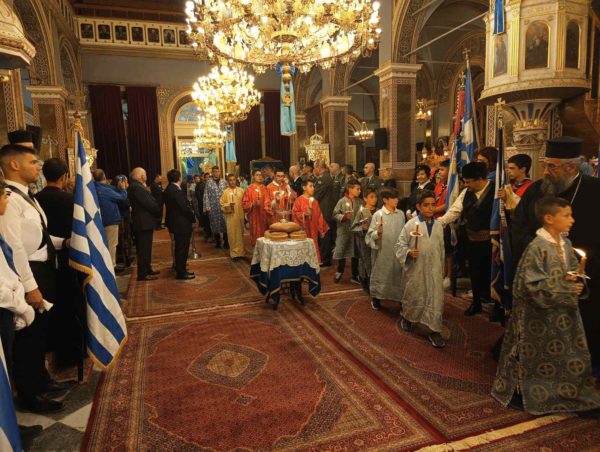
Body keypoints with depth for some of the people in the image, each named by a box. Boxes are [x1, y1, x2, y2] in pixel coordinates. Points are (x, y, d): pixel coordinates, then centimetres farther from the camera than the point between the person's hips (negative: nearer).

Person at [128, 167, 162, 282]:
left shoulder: (136, 186, 14)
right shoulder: (136, 187, -19)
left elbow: (148, 201, 11)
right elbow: (149, 204, -20)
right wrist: (160, 212, -7)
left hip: (143, 222, 10)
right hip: (143, 222, -10)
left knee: (145, 248, 18)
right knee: (144, 249, -4)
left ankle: (147, 269, 29)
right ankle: (143, 274, 2)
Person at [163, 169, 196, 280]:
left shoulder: (168, 190, 9)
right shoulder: (177, 191, -21)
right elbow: (185, 208, -21)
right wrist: (193, 218, -7)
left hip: (174, 223, 10)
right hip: (182, 224, -10)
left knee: (180, 248, 19)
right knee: (182, 248, 0)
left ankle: (180, 269, 30)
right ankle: (181, 273, 8)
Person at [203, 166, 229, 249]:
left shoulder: (224, 182, 6)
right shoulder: (209, 183, -1)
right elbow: (206, 196, -2)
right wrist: (207, 208, -6)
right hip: (214, 208, -1)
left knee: (225, 224, 1)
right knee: (215, 225, 5)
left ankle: (226, 242, 13)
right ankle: (217, 242, 19)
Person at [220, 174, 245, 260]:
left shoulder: (241, 190, 5)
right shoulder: (225, 192, 0)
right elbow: (222, 205, 0)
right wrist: (229, 205, -18)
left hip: (240, 215, 2)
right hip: (230, 216, -2)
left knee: (240, 233, 10)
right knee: (232, 234, -1)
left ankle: (240, 251, 21)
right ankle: (235, 253, 6)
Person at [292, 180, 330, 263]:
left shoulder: (315, 201, 13)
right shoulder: (299, 200, -3)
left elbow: (319, 215, 14)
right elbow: (294, 213, -6)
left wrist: (322, 230, 11)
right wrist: (304, 214, -22)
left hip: (313, 231, 5)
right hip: (303, 230, -5)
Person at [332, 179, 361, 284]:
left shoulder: (359, 202, 1)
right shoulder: (342, 201, -8)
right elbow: (335, 214, -7)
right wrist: (343, 217, -22)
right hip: (344, 231, -3)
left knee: (355, 253, 10)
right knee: (341, 251, 7)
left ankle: (355, 275, 23)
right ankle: (340, 271, 29)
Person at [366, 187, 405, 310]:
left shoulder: (401, 214, 2)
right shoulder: (378, 214, -10)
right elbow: (371, 234, -12)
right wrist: (378, 233, -31)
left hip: (397, 251, 4)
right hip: (382, 251, -4)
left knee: (397, 274, 13)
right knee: (380, 274, 9)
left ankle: (398, 296, 30)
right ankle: (376, 298, 26)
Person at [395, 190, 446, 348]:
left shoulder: (439, 226, 4)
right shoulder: (411, 224, -10)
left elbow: (441, 249, 11)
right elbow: (400, 244, -6)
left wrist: (442, 270, 14)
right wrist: (408, 252, -25)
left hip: (434, 269, 3)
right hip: (415, 269, -3)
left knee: (436, 298, 1)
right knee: (413, 296, 13)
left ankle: (435, 331, 11)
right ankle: (407, 318, 39)